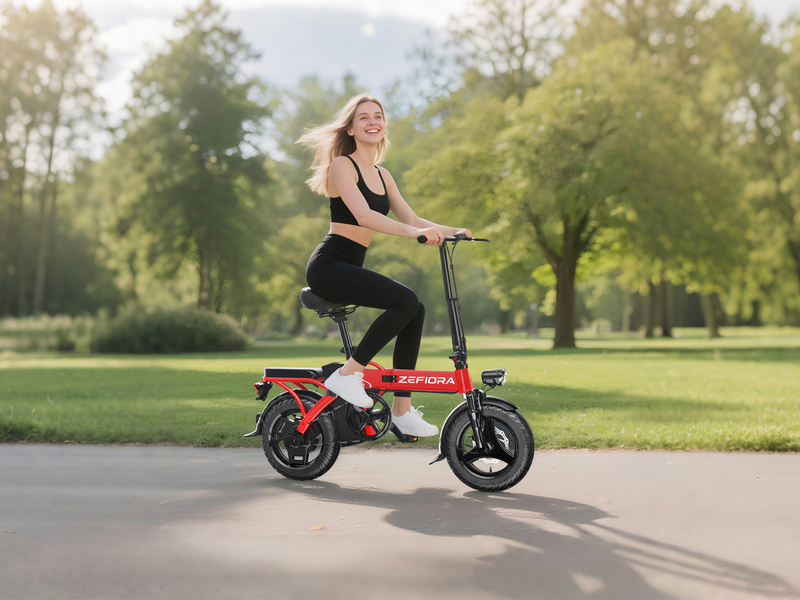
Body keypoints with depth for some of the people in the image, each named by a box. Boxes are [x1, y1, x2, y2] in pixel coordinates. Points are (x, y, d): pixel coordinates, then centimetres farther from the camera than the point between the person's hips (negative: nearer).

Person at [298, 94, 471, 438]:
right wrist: (414, 232, -35)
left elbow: (410, 218, 13)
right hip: (329, 265, -8)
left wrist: (449, 230, -4)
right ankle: (347, 375, -14)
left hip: (351, 268, 8)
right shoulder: (341, 165, -7)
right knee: (405, 301, -23)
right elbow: (363, 215, -22)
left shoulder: (382, 175, 18)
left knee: (415, 309, -5)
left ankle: (402, 409, 0)